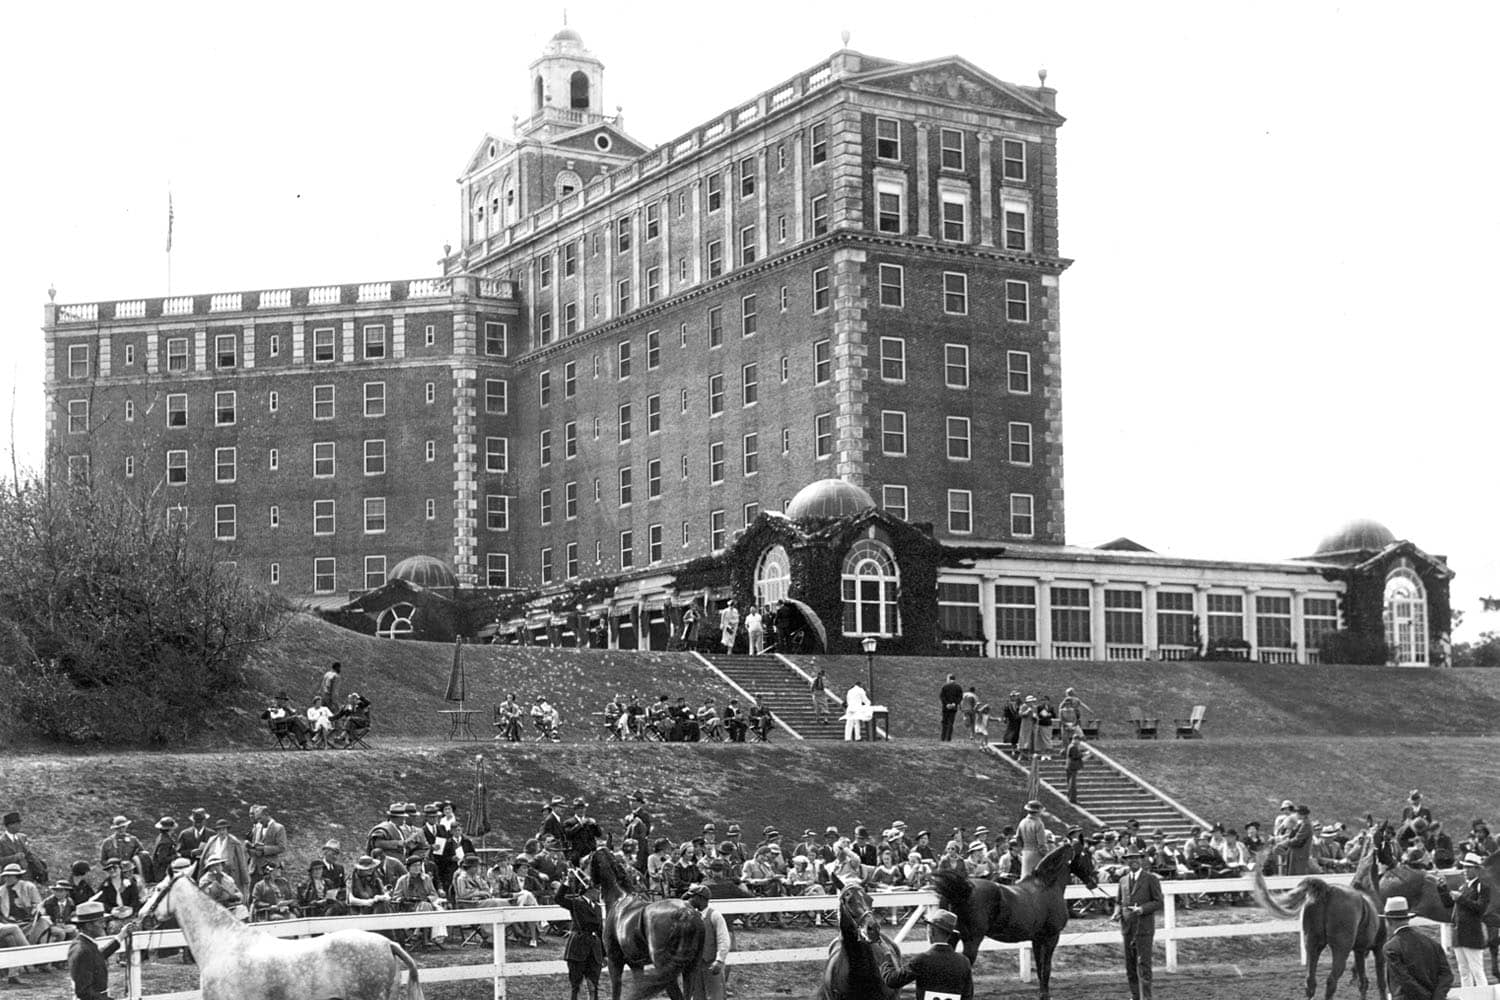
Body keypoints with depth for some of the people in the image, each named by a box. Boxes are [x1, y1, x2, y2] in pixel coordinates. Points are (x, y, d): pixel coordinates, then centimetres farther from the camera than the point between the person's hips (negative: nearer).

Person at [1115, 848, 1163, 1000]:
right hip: (1127, 927, 5)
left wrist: (1142, 909, -18)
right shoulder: (1123, 880, 14)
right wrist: (1117, 913, -1)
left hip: (1144, 927, -5)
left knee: (1143, 963, -9)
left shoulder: (1151, 879, 0)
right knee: (1130, 965, 7)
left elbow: (1158, 902, -3)